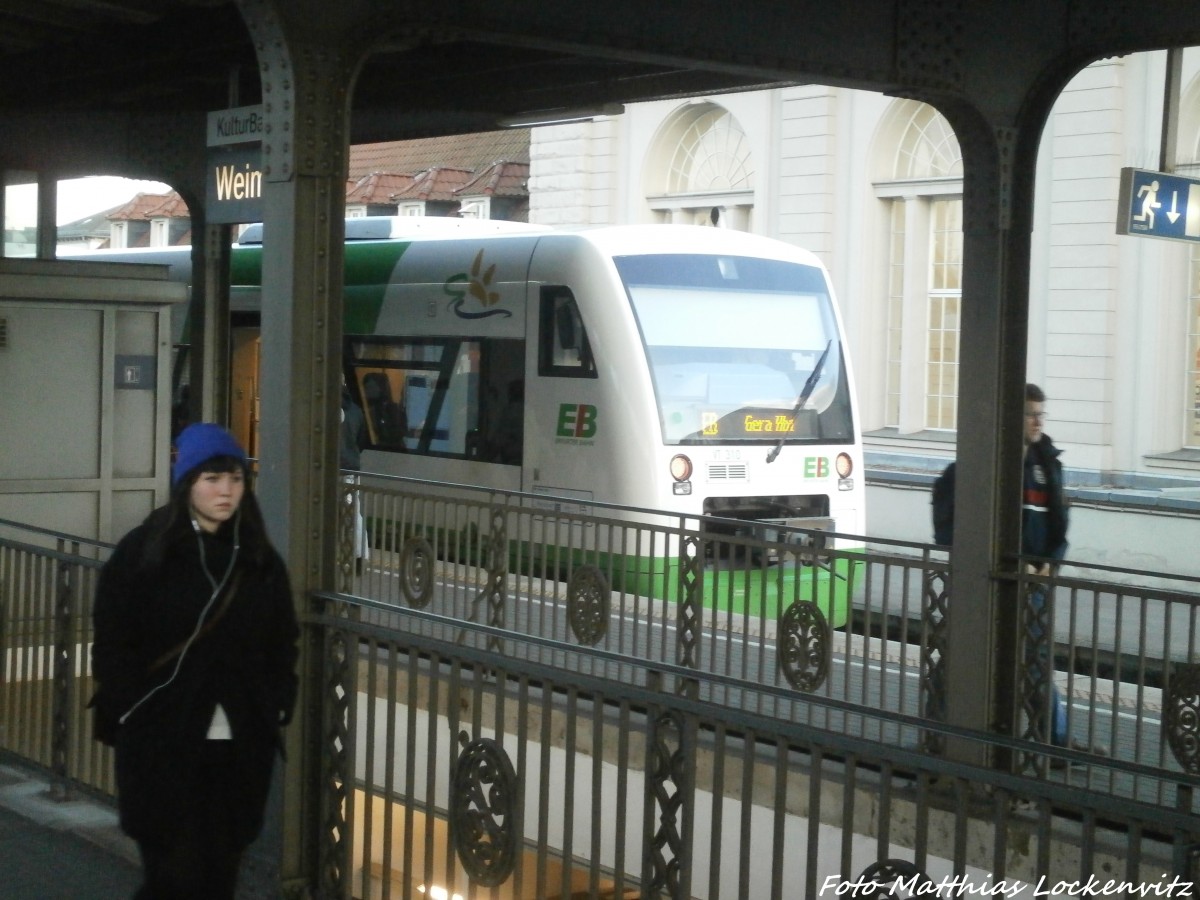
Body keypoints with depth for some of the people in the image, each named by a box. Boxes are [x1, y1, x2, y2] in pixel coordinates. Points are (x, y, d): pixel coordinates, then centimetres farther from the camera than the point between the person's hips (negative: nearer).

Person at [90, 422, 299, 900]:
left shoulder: (260, 559, 8)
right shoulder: (143, 552, -4)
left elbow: (282, 643, 14)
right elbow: (112, 642, -4)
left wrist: (275, 708, 3)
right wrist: (133, 712, -10)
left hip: (241, 746, 4)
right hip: (161, 743, -4)